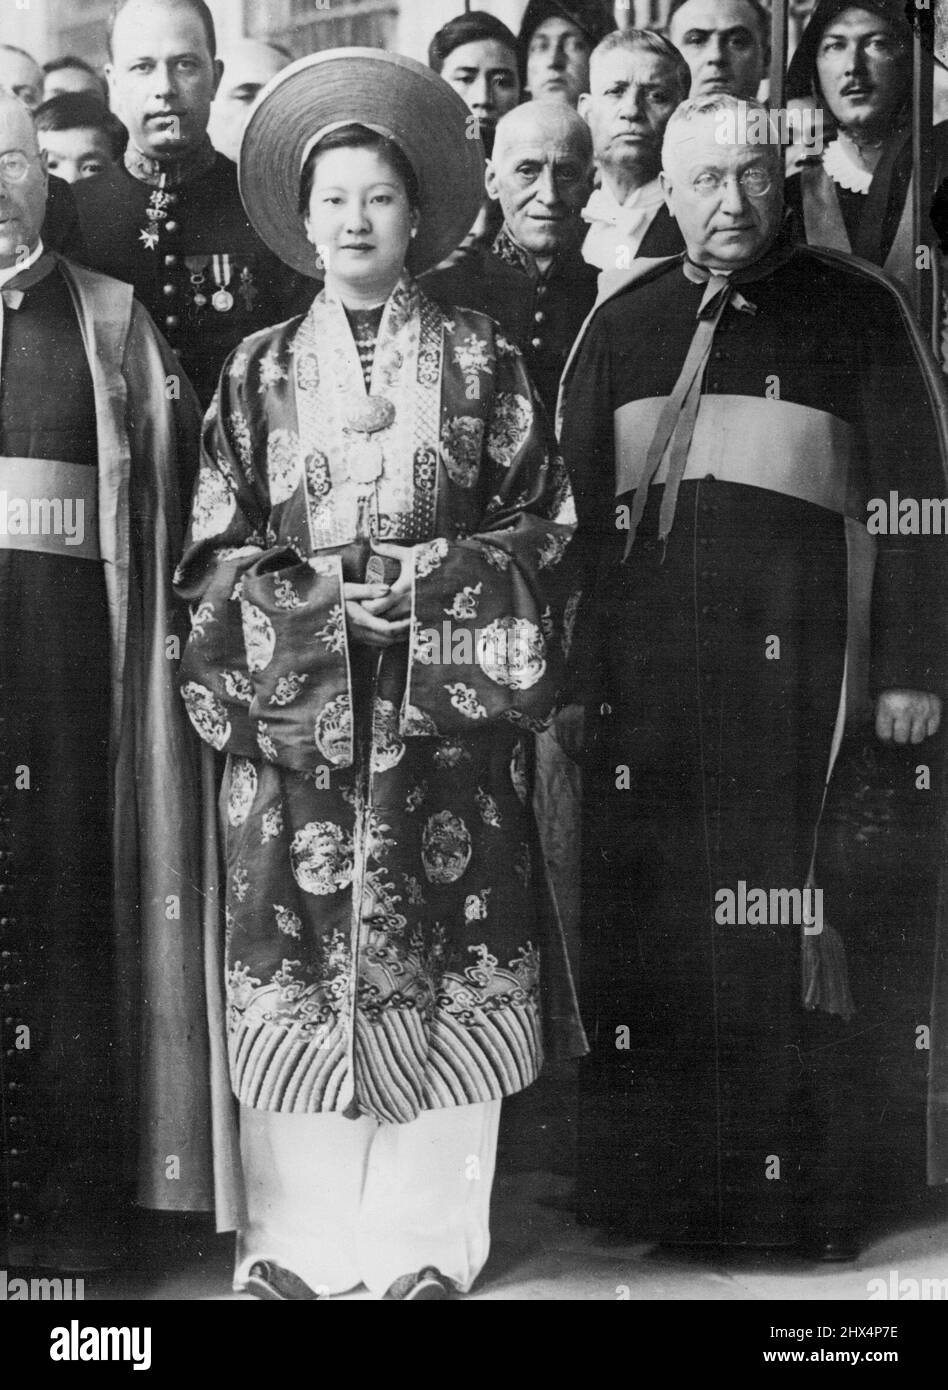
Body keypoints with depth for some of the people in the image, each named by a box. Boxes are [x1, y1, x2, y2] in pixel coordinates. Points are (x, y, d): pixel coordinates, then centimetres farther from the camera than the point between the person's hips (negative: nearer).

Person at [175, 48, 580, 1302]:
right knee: (293, 956, -1)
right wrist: (300, 594, -6)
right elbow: (217, 543, 9)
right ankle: (293, 1240, 11)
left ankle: (430, 1240, 10)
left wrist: (424, 581, -6)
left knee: (446, 957, -2)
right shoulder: (258, 370, 12)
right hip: (294, 705, 1)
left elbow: (541, 528, 7)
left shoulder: (481, 362, 10)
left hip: (445, 703, 0)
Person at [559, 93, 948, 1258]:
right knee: (637, 923, 4)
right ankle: (643, 1180, 17)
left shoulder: (852, 309, 6)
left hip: (790, 650, -3)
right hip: (640, 664, 3)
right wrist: (565, 664, 7)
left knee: (786, 928, -3)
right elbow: (572, 499, 14)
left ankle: (802, 1192, 10)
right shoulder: (623, 322, 16)